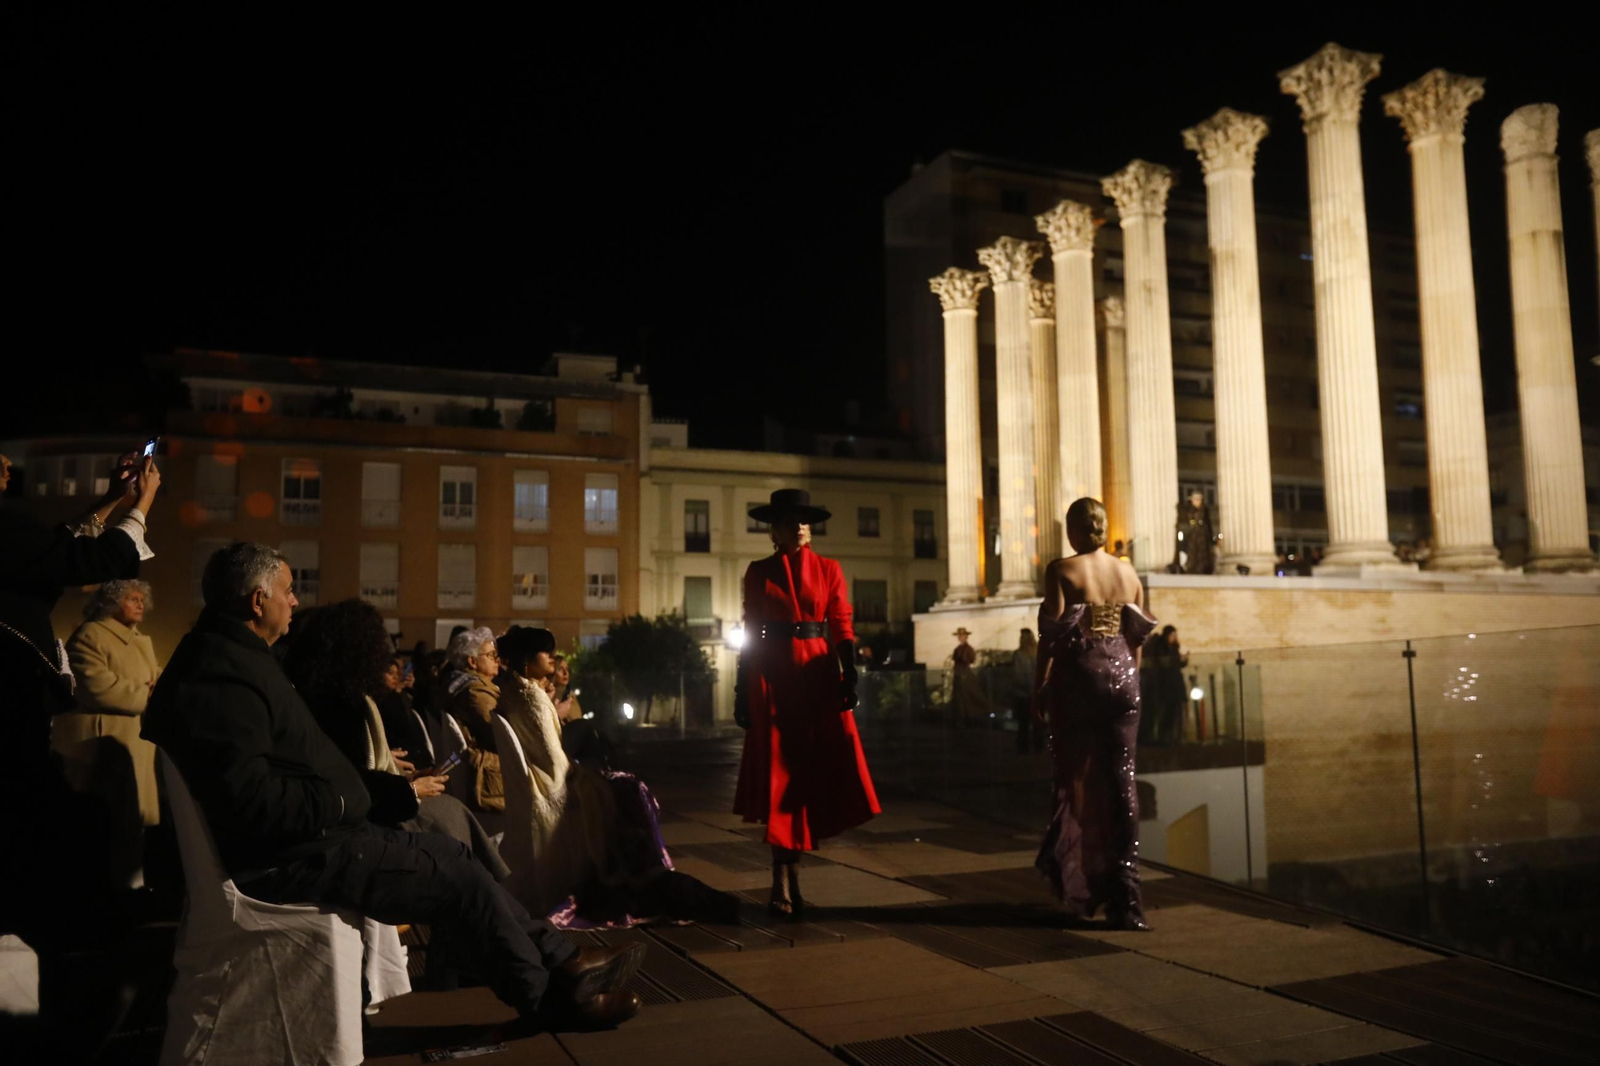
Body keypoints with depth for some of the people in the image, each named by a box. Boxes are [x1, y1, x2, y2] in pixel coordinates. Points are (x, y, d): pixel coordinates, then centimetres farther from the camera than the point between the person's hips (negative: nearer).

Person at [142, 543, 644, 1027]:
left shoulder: (229, 657, 14)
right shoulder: (223, 673, -21)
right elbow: (248, 800, -29)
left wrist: (363, 778, 8)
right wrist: (338, 802, -16)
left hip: (301, 837, 11)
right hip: (282, 859, -11)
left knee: (451, 855, 7)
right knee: (456, 875, -9)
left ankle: (558, 957, 9)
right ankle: (548, 993, 7)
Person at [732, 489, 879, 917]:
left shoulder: (829, 570, 8)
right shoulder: (757, 573, 8)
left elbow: (842, 629, 3)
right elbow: (750, 634, 8)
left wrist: (849, 677, -9)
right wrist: (743, 692, 5)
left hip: (819, 676, 1)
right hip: (772, 678, 0)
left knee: (812, 774, 0)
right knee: (779, 777, -1)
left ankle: (785, 880, 16)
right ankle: (787, 881, 4)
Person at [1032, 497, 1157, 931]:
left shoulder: (1061, 571, -5)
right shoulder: (1129, 573, 8)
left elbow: (1051, 635, -9)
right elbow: (1137, 636, 10)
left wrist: (1039, 687, -3)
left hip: (1078, 676, -3)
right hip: (1122, 676, 3)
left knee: (1075, 777, 10)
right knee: (1121, 777, 3)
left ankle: (1079, 882, 16)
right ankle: (1123, 898, 0)